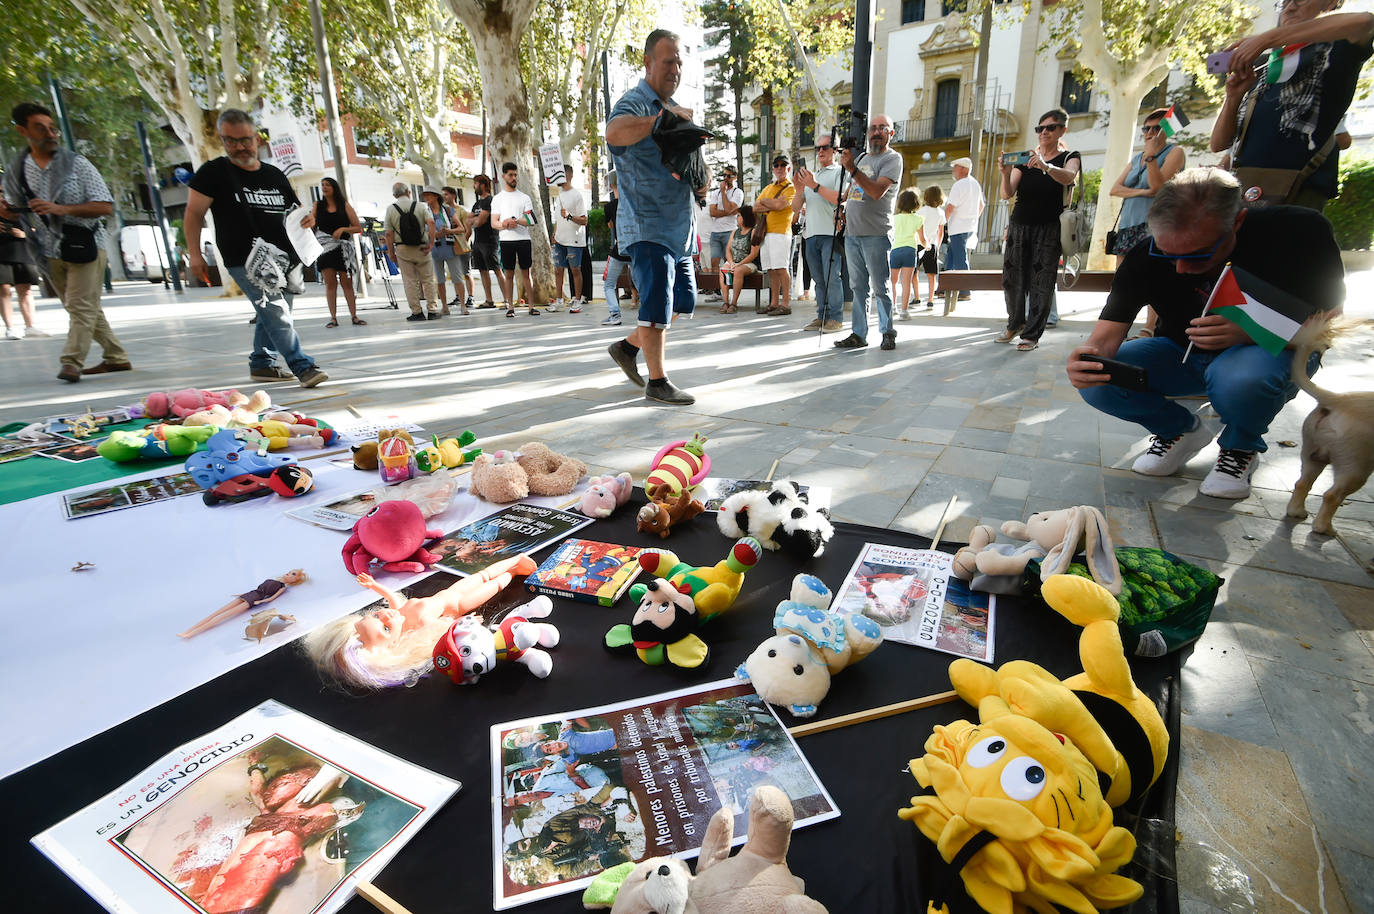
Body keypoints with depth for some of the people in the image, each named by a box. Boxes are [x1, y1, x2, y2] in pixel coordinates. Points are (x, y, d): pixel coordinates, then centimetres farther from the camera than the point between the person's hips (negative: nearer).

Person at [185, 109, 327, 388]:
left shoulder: (274, 174, 16)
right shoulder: (213, 172, 2)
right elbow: (194, 212, 3)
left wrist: (308, 219, 0)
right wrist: (195, 254, -4)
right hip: (246, 261, -5)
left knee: (272, 314, 12)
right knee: (275, 312, -19)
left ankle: (261, 364, 26)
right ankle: (302, 366, -23)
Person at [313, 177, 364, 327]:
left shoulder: (344, 205, 6)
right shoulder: (318, 206, 10)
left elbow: (358, 227, 3)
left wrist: (343, 229, -11)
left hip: (343, 248, -1)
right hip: (324, 247, 1)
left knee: (347, 283, 0)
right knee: (330, 283, -2)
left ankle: (354, 316, 4)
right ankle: (333, 317, -1)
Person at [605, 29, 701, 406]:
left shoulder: (675, 109, 20)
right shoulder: (634, 103, -8)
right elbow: (614, 134, -32)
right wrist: (663, 117, -24)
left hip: (678, 225, 9)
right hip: (647, 223, -9)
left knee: (682, 301, 13)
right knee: (658, 303, -9)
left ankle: (627, 346, 28)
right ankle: (657, 382, 2)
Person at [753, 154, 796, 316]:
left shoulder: (791, 188, 2)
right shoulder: (768, 188, 23)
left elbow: (780, 204, -15)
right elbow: (755, 208, 12)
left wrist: (763, 201, 2)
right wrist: (772, 206, -3)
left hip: (780, 232, -7)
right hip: (765, 232, 7)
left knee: (782, 268, -11)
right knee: (771, 270, 6)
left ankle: (785, 304, -11)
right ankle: (774, 303, 9)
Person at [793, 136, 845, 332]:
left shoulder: (840, 172, 7)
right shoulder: (810, 176, 24)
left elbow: (839, 199, -11)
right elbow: (795, 208, 19)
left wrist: (815, 186, -11)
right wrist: (800, 189, 1)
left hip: (830, 233, -6)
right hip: (811, 234, 6)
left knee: (832, 277, -10)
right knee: (819, 279, 7)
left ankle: (835, 318, -6)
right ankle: (821, 316, 11)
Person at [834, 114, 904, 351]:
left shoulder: (892, 158, -2)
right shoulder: (862, 158, 21)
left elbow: (877, 191, -18)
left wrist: (852, 169, -22)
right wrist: (843, 212, 9)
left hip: (876, 234, -7)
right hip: (852, 233, 7)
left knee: (880, 287, -5)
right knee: (858, 286, 7)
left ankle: (888, 333, 5)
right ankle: (858, 334, 11)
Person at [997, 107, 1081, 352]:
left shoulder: (1069, 157, 5)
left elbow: (1068, 177, -20)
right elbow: (1007, 194, -3)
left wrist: (1045, 166, -38)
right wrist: (1006, 173, -22)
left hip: (1049, 228, -3)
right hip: (1019, 225, 3)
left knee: (1041, 283, -6)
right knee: (1012, 278, 3)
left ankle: (1032, 334, -1)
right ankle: (1015, 323, 25)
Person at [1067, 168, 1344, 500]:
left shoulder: (1299, 232, -23)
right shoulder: (1146, 257, -20)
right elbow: (1108, 333, -24)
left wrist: (1248, 332, -37)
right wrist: (1090, 355, -49)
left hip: (1269, 350, -2)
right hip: (1181, 353, 3)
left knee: (1240, 380, -39)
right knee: (1095, 381, -23)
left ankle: (1241, 447, -1)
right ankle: (1179, 430, 7)